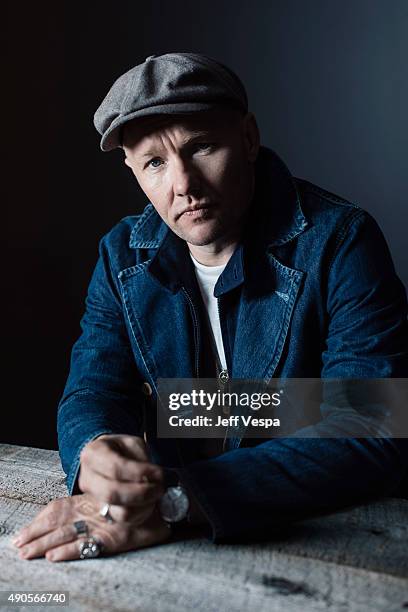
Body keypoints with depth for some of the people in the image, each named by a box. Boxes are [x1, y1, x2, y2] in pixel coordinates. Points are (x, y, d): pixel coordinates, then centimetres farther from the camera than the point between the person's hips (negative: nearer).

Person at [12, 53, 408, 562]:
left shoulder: (338, 242, -14)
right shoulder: (123, 254, 1)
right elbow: (92, 391, -1)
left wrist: (177, 500, -31)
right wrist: (95, 454, -26)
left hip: (321, 533, -2)